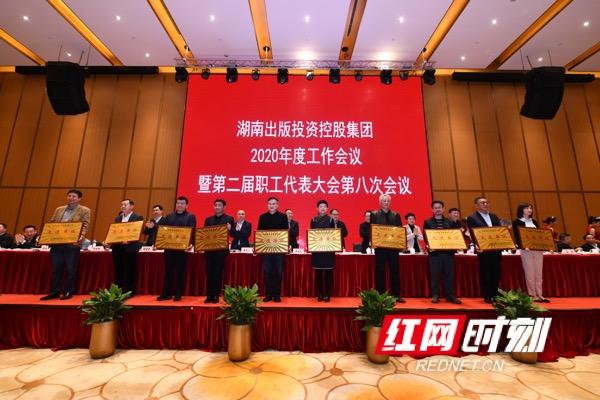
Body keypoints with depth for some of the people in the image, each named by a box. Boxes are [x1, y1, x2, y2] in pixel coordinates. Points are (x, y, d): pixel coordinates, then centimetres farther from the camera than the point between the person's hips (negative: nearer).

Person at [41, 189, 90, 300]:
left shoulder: (84, 211, 1)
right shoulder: (58, 210, 17)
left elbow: (85, 225, -8)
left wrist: (82, 236, -25)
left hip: (72, 244, -5)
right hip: (57, 243, 5)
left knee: (71, 269, 2)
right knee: (56, 269, 10)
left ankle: (68, 292, 13)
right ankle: (54, 291, 20)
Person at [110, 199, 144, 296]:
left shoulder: (138, 217, -2)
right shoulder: (118, 218, 17)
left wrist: (129, 240, -23)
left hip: (130, 247, -6)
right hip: (117, 246, 6)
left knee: (130, 271, 0)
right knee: (118, 270, 11)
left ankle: (130, 292, 9)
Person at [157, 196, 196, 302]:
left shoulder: (190, 217, 1)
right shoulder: (169, 216, 14)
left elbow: (192, 231, -10)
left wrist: (191, 243, -26)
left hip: (182, 248, -4)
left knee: (180, 272, 5)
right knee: (168, 271, 10)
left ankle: (178, 294, 15)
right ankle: (166, 293, 20)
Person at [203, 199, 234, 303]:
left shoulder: (229, 219, 1)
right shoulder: (208, 219, 13)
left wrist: (229, 230, -26)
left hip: (221, 250, -3)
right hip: (209, 249, 3)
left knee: (218, 273, 3)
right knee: (209, 273, 7)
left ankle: (216, 296, 13)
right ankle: (209, 295, 16)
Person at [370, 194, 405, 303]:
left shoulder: (395, 215, 8)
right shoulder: (374, 214, 2)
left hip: (393, 246, 2)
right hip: (380, 246, -2)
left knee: (395, 270, 7)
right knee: (380, 271, 4)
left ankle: (396, 295, 19)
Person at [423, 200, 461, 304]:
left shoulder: (450, 222, 13)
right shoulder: (428, 222, 4)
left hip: (448, 252, 3)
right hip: (434, 252, -2)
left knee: (449, 275, 7)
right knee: (435, 275, 2)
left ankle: (450, 296, 17)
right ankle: (435, 295, 12)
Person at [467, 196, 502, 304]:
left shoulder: (494, 217, 15)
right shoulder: (472, 218, -5)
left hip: (496, 249, 6)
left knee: (496, 273, 11)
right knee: (485, 274, 2)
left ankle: (495, 295, 24)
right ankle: (487, 296, 12)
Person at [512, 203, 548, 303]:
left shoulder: (534, 222, 15)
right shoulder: (517, 222, -2)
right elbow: (517, 237, -8)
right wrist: (523, 246, -22)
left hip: (538, 249, 5)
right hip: (526, 250, -5)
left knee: (539, 273, 8)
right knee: (530, 274, -1)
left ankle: (539, 294, 15)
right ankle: (532, 295, 7)